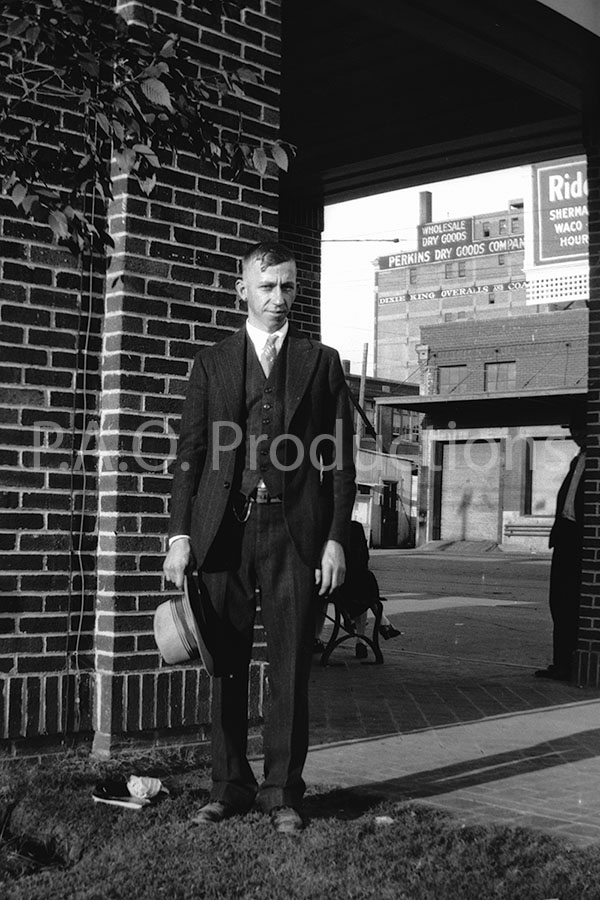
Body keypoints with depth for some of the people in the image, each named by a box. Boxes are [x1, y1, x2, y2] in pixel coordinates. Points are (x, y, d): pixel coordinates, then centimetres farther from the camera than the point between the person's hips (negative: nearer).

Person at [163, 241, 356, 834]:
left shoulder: (322, 362, 11)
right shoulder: (211, 363, 12)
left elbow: (340, 459, 7)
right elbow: (190, 453, 8)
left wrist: (336, 538, -2)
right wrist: (180, 534, -2)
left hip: (295, 530, -1)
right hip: (223, 529, 1)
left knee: (290, 666, 2)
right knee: (226, 665, 6)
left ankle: (283, 792, 13)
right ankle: (230, 787, 18)